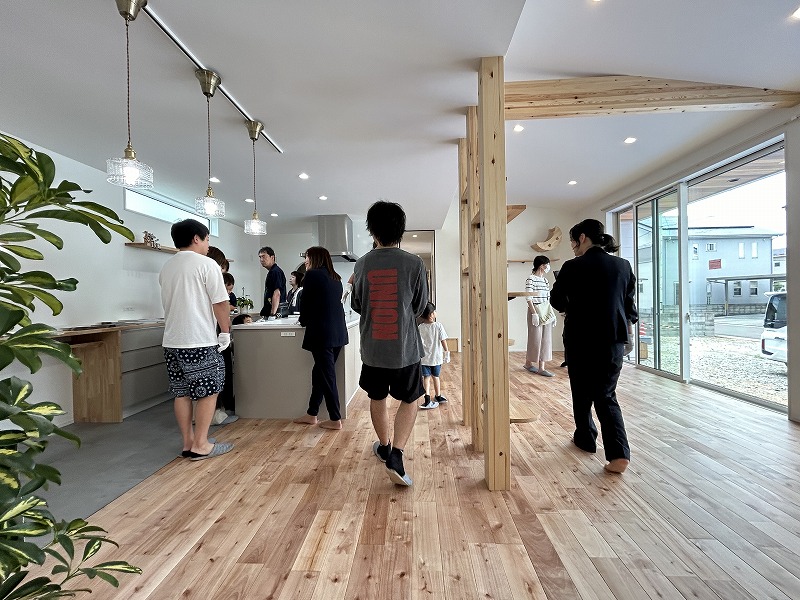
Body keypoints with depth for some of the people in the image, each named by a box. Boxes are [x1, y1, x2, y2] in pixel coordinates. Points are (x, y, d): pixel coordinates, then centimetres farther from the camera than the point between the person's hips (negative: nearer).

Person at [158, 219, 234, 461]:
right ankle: (200, 445, 8)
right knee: (208, 392, 3)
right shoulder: (206, 264, -10)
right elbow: (221, 303, -13)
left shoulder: (166, 268, 13)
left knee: (182, 394, 12)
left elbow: (168, 304, 21)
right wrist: (225, 332, -3)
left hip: (172, 341, 8)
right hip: (201, 341, -7)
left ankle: (188, 443, 21)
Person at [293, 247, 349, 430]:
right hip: (338, 332, 8)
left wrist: (303, 320, 15)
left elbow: (305, 301, -3)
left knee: (326, 375, 1)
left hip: (322, 333, -7)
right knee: (320, 372, 16)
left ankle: (335, 419, 9)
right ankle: (312, 414, 26)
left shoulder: (312, 274, -6)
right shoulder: (335, 278, 15)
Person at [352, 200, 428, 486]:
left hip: (372, 348, 3)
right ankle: (396, 455, 2)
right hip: (405, 348, -2)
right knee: (409, 401, 15)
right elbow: (420, 306, 1)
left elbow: (356, 306, 8)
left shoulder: (362, 264, -4)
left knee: (377, 398, 22)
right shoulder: (414, 263, -10)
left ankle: (384, 446, 41)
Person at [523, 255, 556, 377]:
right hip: (536, 311, -7)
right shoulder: (531, 279, -10)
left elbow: (548, 298, 15)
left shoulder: (545, 280, 13)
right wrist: (534, 313, -20)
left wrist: (552, 313, 13)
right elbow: (529, 298, -15)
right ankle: (528, 363, 19)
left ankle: (541, 367, 10)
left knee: (546, 339, 5)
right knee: (535, 338, 1)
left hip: (546, 312, 7)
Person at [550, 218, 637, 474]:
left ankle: (586, 438, 32)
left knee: (582, 392, 16)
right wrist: (628, 334, 22)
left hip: (581, 340, -4)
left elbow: (557, 302, -1)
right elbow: (630, 305, 10)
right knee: (606, 395, 11)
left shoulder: (573, 267, -12)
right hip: (614, 339, 4)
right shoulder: (623, 265, 3)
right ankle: (619, 453, -1)